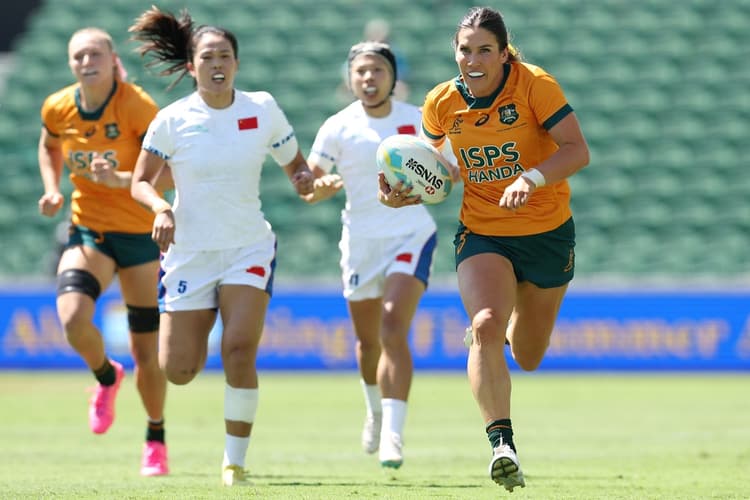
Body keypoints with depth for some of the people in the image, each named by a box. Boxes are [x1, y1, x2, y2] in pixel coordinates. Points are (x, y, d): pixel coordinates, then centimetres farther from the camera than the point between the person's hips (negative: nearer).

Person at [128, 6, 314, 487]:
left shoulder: (263, 109, -2)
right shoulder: (173, 119, -6)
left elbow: (295, 163, 10)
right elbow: (141, 181, 0)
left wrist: (305, 179, -13)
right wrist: (160, 207, -21)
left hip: (249, 248, 0)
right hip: (190, 250, 0)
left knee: (239, 350, -19)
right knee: (178, 370, 1)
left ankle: (235, 462, -6)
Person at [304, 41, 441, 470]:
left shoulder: (418, 120, -3)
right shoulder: (338, 128, -3)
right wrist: (322, 187, -27)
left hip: (411, 236, -2)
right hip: (361, 240, 2)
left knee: (393, 331, -20)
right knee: (368, 340, 15)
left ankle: (393, 435, -24)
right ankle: (377, 410, 46)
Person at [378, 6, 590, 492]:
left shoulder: (535, 85, -16)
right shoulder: (442, 102, -6)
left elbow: (578, 150, -20)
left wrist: (532, 177, -36)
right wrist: (403, 193, -9)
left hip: (546, 232, -1)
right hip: (481, 233, 1)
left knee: (528, 359, 13)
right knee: (487, 324, -28)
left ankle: (514, 324, 51)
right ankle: (502, 443, -28)